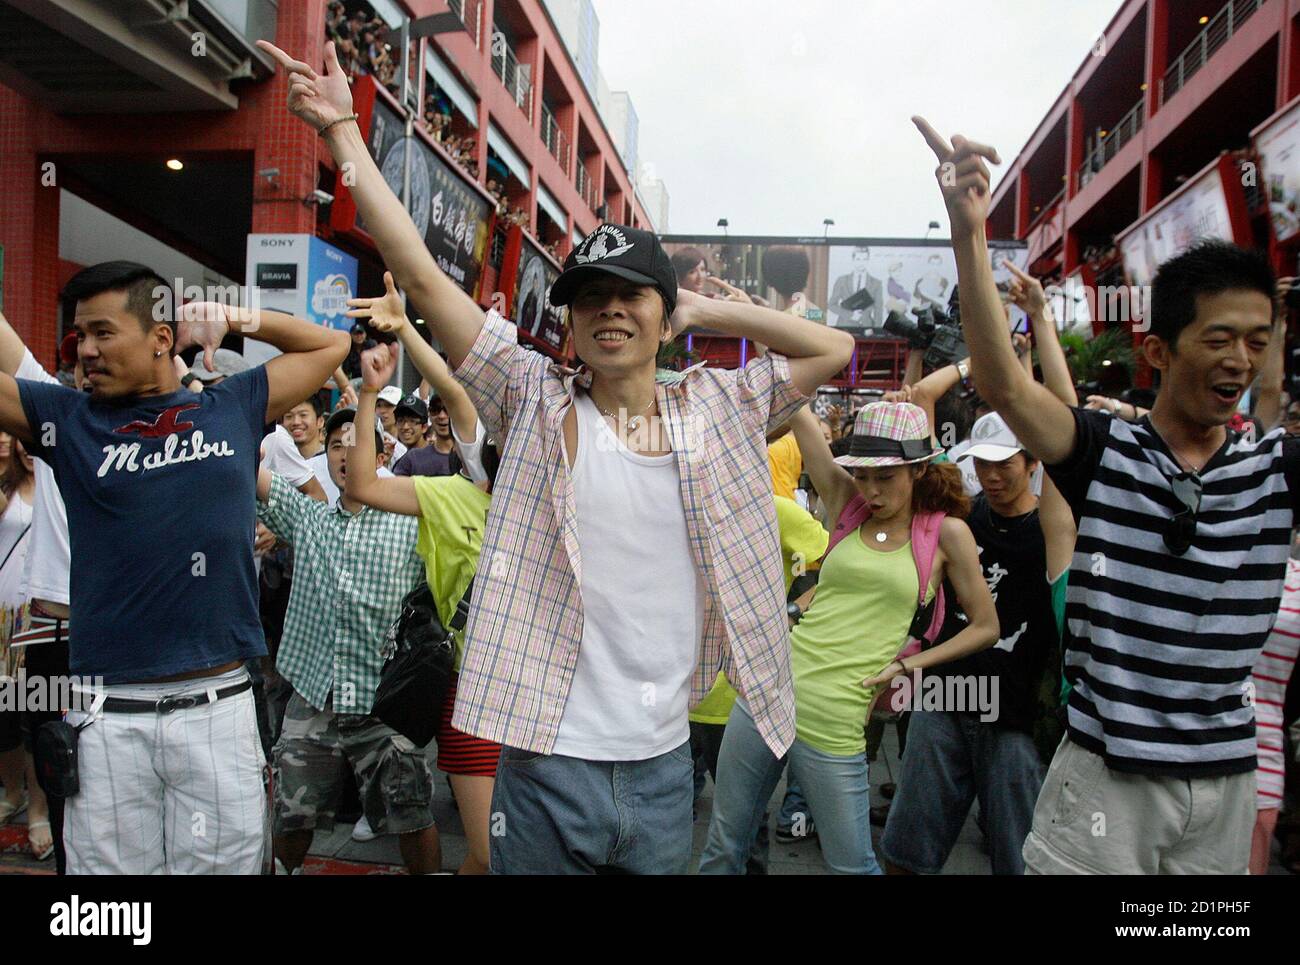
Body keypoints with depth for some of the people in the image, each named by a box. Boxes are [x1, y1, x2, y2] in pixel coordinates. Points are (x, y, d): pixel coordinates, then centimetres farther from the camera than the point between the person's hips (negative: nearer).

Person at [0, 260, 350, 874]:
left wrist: (237, 319, 6)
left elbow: (330, 345, 16)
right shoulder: (67, 420, 5)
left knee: (224, 861, 10)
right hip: (107, 716, 0)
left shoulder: (234, 409, 6)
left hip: (218, 707, 0)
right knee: (108, 863, 10)